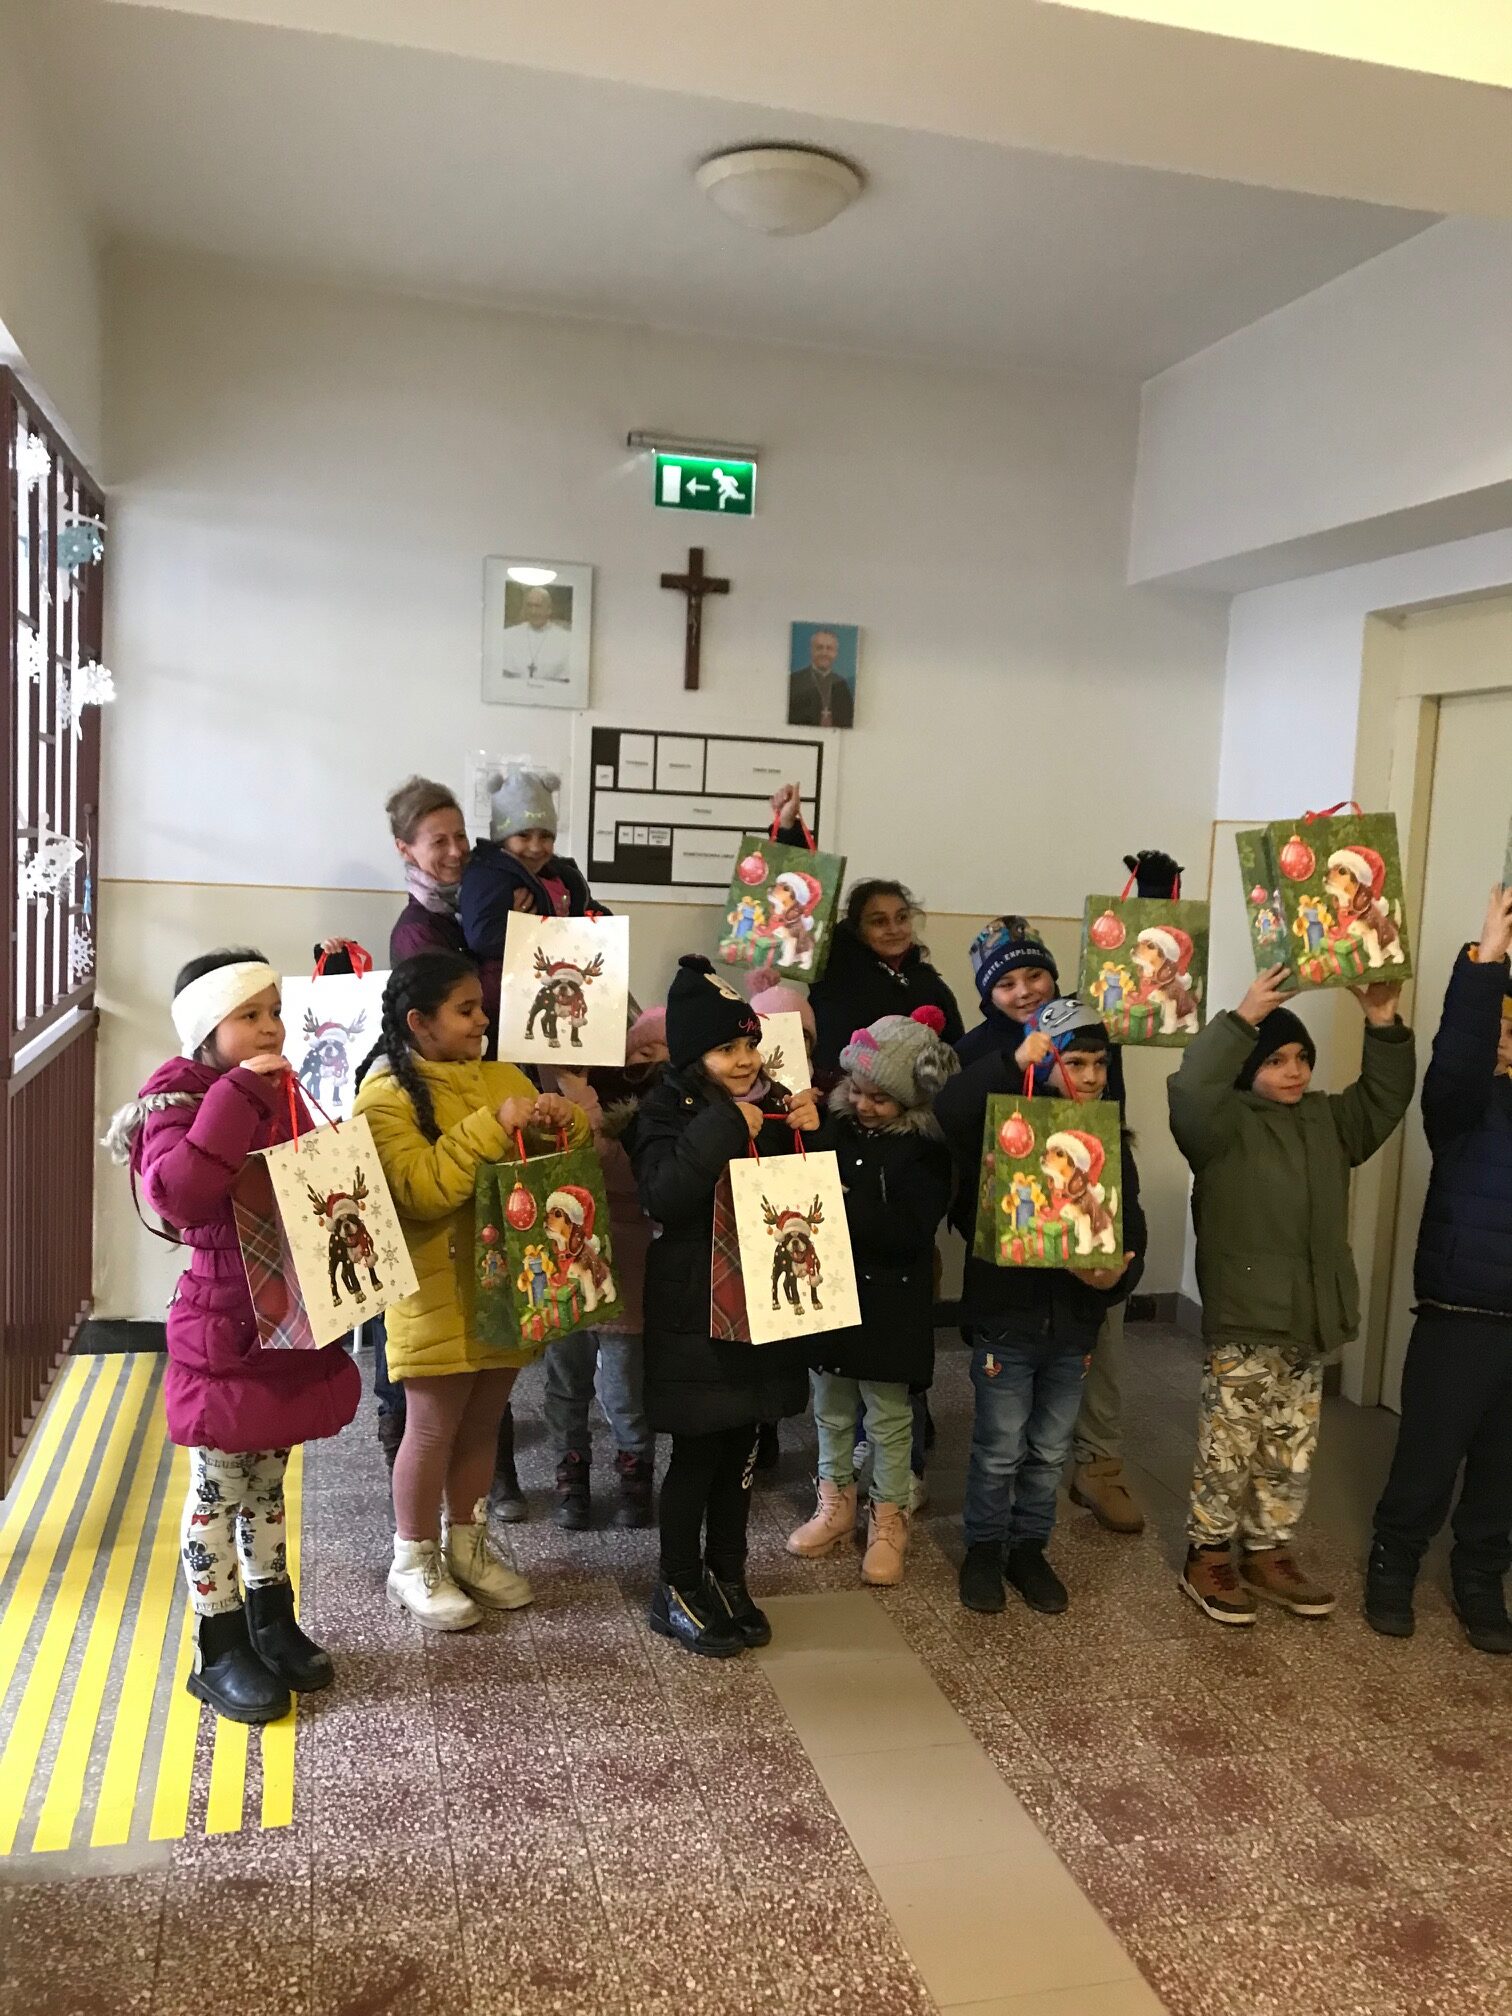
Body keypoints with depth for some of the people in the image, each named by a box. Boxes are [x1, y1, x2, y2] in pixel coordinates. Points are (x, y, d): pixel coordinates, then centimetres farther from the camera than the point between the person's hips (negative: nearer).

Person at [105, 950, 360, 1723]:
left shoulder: (282, 1096, 9)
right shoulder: (177, 1102, -13)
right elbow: (179, 1191, -34)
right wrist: (239, 1096, -32)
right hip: (221, 1330, -7)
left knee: (268, 1483, 19)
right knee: (218, 1492, 6)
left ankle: (270, 1620, 33)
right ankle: (220, 1651, 19)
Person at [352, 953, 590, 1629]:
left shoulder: (500, 1076, 8)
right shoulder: (387, 1096, -10)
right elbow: (421, 1190, -23)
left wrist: (564, 1123, -10)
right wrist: (492, 1125, -27)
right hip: (438, 1292, -6)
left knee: (482, 1423, 17)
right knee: (434, 1428, 5)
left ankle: (467, 1546, 34)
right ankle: (414, 1562, 23)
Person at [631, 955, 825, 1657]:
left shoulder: (772, 1105, 6)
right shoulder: (666, 1111, -9)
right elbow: (661, 1196, -26)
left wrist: (810, 1135, -7)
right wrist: (723, 1128, -28)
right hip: (695, 1308, -5)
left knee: (740, 1448, 14)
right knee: (697, 1450, 3)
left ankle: (727, 1577, 30)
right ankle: (678, 1591, 19)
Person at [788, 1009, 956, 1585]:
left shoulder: (926, 1149, -13)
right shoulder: (834, 1124, -3)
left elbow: (910, 1233, -23)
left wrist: (846, 1207, -30)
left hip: (890, 1303, -4)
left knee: (889, 1417, 11)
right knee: (830, 1410, 18)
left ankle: (889, 1522, 27)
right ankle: (835, 1506, 36)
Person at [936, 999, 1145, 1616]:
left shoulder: (1110, 1143, 4)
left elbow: (1132, 1226, 5)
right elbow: (948, 1110, -30)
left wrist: (1119, 1273, -15)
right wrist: (1012, 1062, -35)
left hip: (1074, 1322, 4)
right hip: (1005, 1316, -4)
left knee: (1050, 1450, 16)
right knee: (1000, 1449, 7)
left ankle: (1029, 1548, 33)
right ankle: (984, 1549, 27)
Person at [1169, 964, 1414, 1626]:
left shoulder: (1327, 1119, 11)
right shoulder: (1225, 1122, -11)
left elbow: (1385, 1099, 11)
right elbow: (1189, 1090, -30)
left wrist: (1383, 1024, -3)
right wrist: (1243, 1019, -32)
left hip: (1310, 1321, 7)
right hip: (1243, 1321, -7)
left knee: (1291, 1453, 16)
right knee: (1228, 1449, 3)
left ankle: (1268, 1554, 31)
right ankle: (1207, 1557, 18)